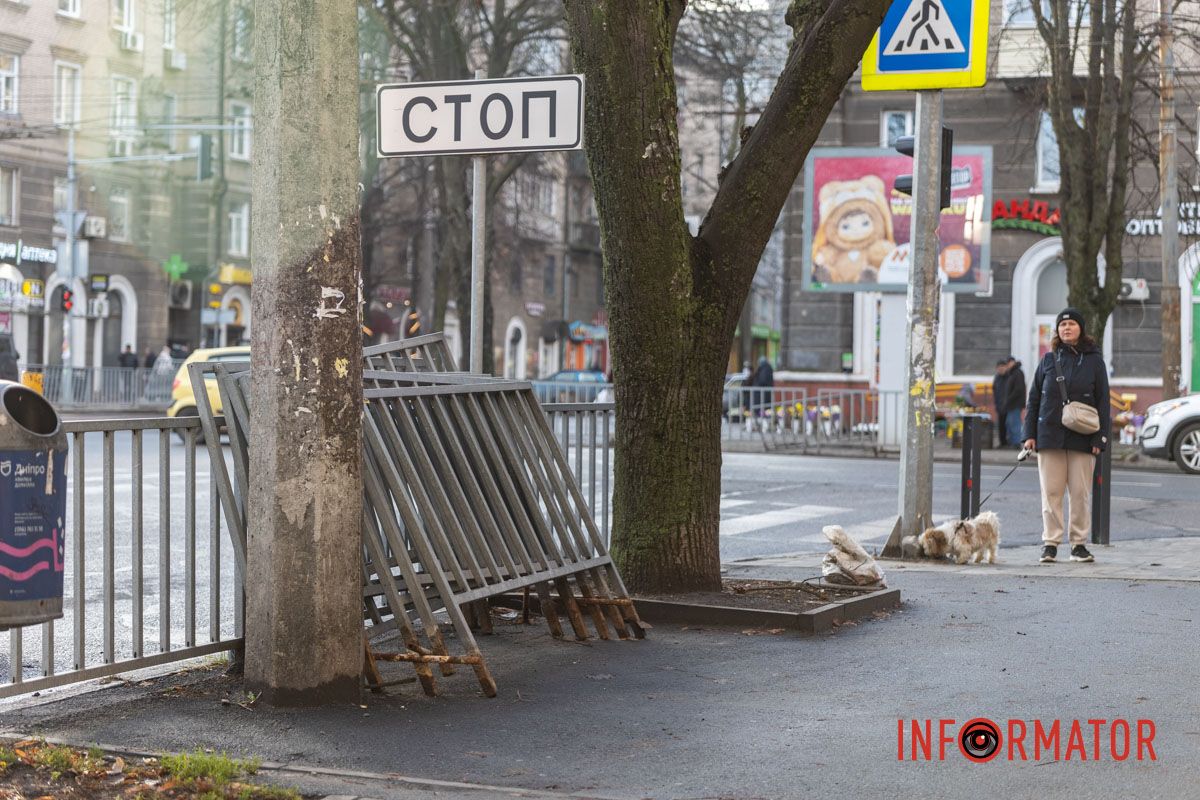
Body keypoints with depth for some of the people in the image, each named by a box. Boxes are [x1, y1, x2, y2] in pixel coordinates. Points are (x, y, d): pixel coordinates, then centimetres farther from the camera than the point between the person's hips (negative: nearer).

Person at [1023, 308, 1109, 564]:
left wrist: (1100, 437, -6)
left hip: (1082, 437, -1)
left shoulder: (1094, 360, 3)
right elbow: (1034, 398, 10)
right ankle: (1050, 543, 5)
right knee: (1051, 492, 0)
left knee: (1081, 492, 2)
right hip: (1050, 435, 1)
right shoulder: (1049, 360, 9)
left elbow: (1103, 401, 2)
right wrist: (1029, 434, 3)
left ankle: (1079, 543, 10)